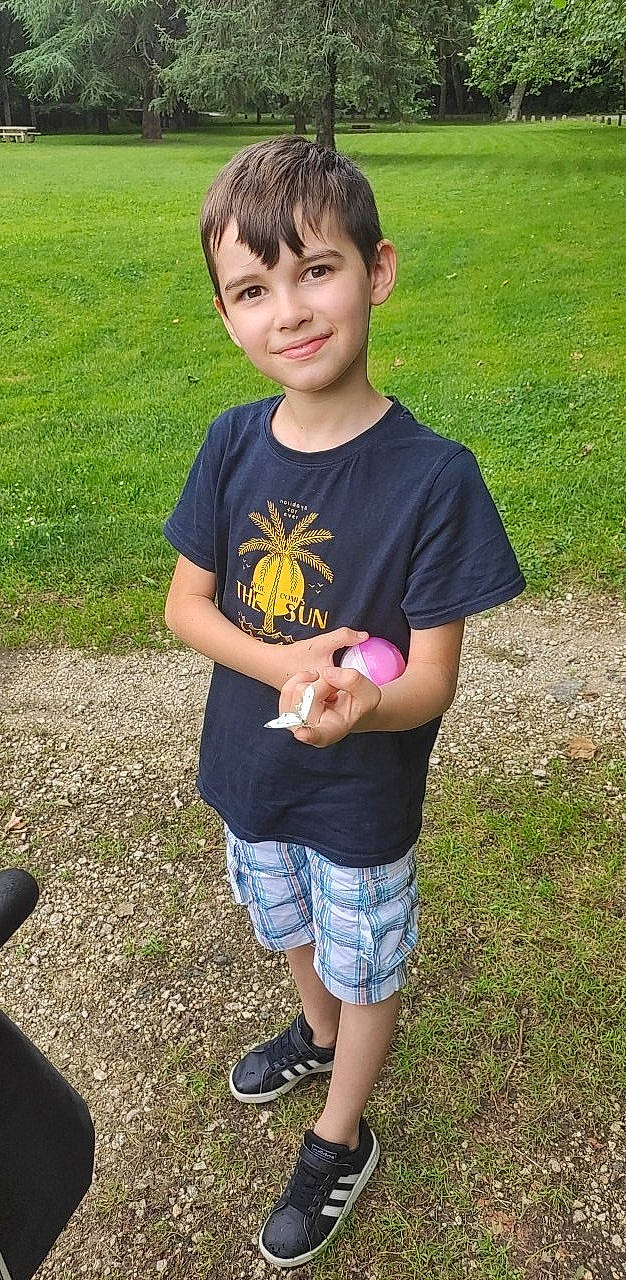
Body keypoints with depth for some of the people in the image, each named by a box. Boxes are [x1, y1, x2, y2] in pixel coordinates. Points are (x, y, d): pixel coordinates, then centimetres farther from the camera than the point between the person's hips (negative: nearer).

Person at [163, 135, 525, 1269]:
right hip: (249, 771, 5)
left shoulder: (434, 475, -25)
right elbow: (186, 603, -4)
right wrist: (279, 662, -22)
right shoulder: (233, 443, -12)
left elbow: (431, 680, -21)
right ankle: (317, 1033, 64)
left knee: (366, 970, 21)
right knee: (293, 933, 31)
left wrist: (358, 704, -44)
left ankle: (340, 1140, 50)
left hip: (364, 797, -4)